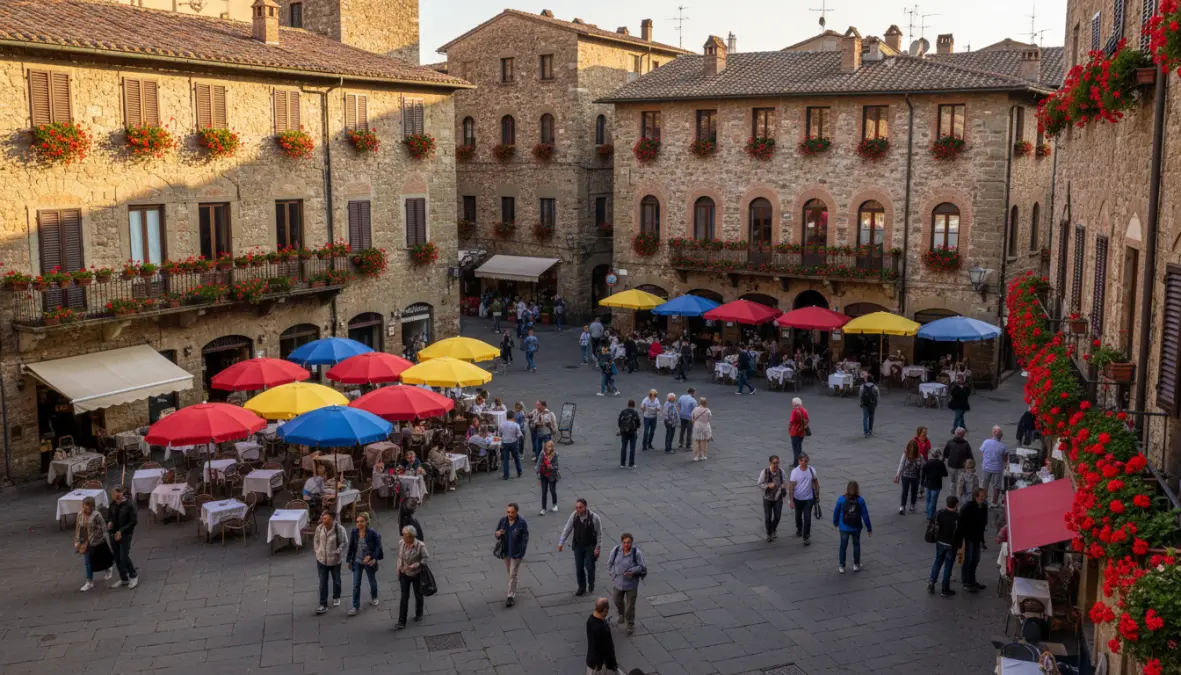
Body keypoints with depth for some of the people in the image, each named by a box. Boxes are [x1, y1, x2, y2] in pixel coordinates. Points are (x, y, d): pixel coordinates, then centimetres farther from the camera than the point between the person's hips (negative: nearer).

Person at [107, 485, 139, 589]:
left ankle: (134, 576, 15)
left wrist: (121, 531, -20)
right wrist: (109, 522, -6)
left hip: (126, 534, -6)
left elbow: (134, 521, -15)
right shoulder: (113, 504, 0)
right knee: (117, 558, 11)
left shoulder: (129, 505, -16)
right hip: (113, 534, 6)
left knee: (124, 558, -7)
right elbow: (109, 515, 17)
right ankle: (123, 579, 26)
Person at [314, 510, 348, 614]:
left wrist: (337, 553, -14)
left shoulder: (340, 529, -21)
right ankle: (323, 604, 13)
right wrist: (317, 551, 1)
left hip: (335, 560, -2)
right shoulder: (319, 528, -9)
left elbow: (344, 543, -12)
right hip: (321, 560, 2)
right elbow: (316, 540, 6)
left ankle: (336, 597, 43)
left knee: (336, 580, 19)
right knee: (323, 582, 5)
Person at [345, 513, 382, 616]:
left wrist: (372, 557, -25)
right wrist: (349, 560, 6)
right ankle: (356, 607, 9)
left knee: (372, 581, 20)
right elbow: (351, 547, 0)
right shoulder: (354, 532, -11)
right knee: (356, 585, 1)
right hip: (357, 562, 2)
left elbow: (378, 546, -13)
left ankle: (374, 598, 46)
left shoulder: (372, 533, -20)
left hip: (369, 562, -2)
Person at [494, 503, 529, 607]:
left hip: (516, 552, -5)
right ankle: (513, 589, 47)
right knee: (509, 571, 22)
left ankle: (511, 596, 7)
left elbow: (525, 539, -14)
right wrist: (498, 534, -24)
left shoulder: (522, 523, -19)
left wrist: (521, 554, -18)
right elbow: (497, 534, 1)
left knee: (513, 574, -2)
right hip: (506, 551, 5)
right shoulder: (503, 520, -8)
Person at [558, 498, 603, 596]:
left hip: (590, 546, -3)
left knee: (589, 566, -1)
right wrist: (561, 543, -6)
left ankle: (591, 585, 28)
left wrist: (597, 547, -11)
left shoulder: (594, 517, -20)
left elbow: (599, 533, -11)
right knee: (579, 568, 7)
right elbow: (567, 530, -3)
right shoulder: (574, 516, -11)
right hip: (578, 546, 3)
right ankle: (582, 587, 27)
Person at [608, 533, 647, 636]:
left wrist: (632, 571, -27)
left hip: (631, 584, -3)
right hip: (618, 582, 3)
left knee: (630, 605, 8)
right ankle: (621, 615, 55)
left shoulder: (636, 553, -20)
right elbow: (610, 563, 4)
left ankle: (630, 625, 29)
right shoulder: (615, 550, -11)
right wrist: (612, 573, -4)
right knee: (617, 601, 22)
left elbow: (641, 567, -12)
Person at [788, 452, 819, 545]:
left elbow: (815, 482, 5)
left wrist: (817, 494, 7)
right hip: (798, 498, 0)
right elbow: (791, 487, -12)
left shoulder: (812, 470, -9)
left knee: (807, 518, -6)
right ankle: (799, 529, 46)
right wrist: (791, 500, -14)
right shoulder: (795, 471, -15)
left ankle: (806, 537, 3)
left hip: (808, 498, 0)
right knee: (798, 515, 20)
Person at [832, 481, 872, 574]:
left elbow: (836, 512, -4)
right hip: (856, 528, 1)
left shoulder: (841, 499, -14)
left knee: (843, 546, 13)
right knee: (856, 545, 20)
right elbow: (865, 515, -9)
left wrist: (835, 523, 15)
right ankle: (856, 565, 29)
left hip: (844, 528, 0)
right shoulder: (860, 500, -14)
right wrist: (869, 528, 0)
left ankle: (841, 566, 18)